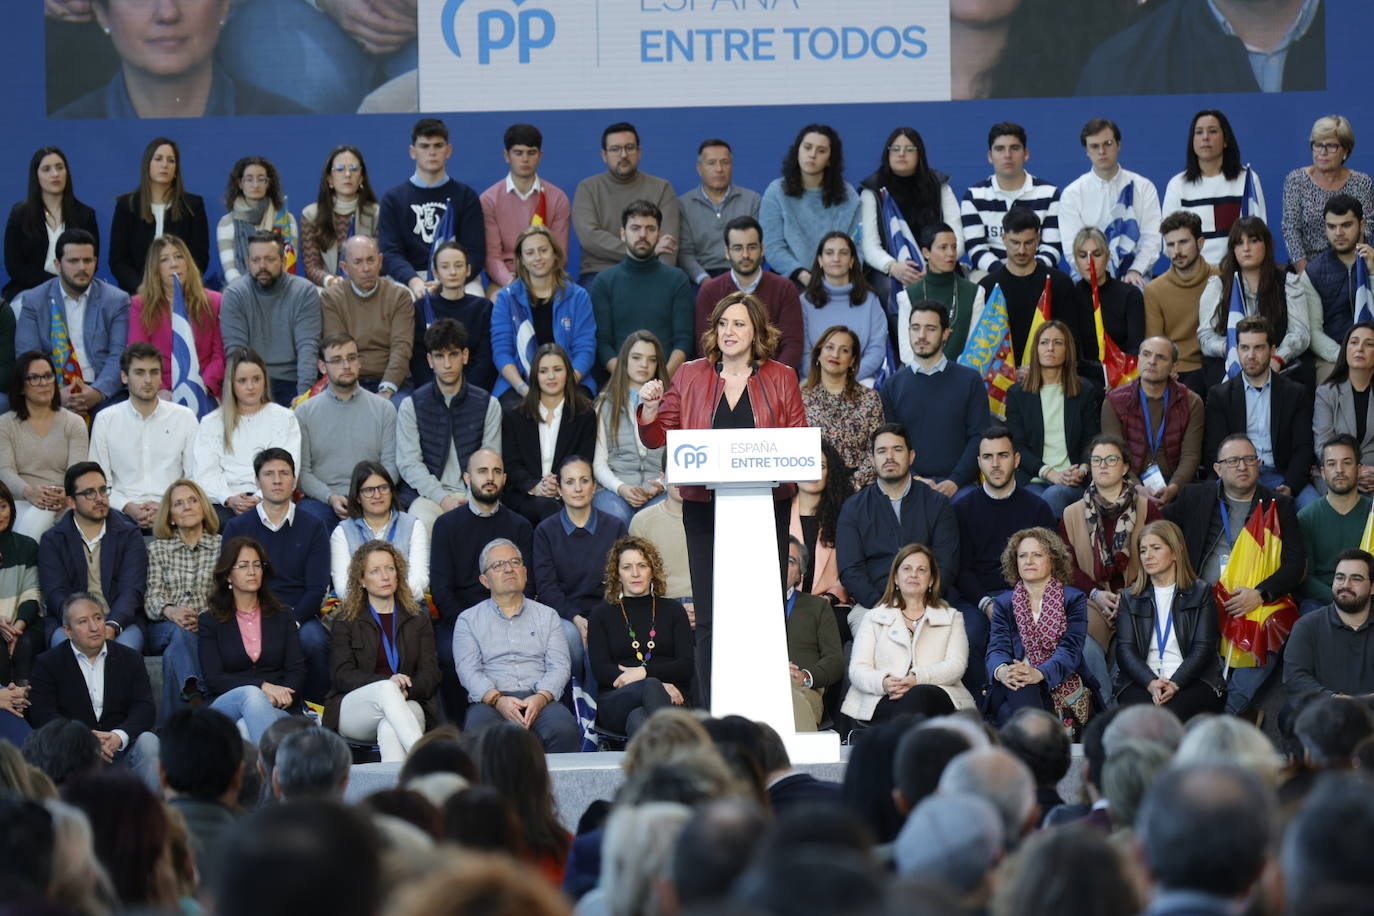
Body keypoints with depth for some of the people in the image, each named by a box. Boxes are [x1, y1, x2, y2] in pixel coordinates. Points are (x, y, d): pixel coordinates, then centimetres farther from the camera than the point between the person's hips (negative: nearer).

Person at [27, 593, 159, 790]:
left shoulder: (130, 658, 13)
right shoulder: (47, 664, 6)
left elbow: (144, 708, 1)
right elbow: (42, 715, -6)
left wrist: (119, 736, -22)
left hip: (120, 747, 2)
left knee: (148, 741, -28)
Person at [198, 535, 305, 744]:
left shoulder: (282, 616, 20)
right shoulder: (210, 622, 13)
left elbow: (297, 670, 10)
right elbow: (213, 679, 0)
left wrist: (280, 697, -14)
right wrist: (262, 687, -14)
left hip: (277, 709, 1)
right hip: (225, 703, -1)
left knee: (246, 728, -36)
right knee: (251, 694, -38)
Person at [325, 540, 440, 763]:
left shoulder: (418, 620, 19)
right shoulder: (344, 622, 14)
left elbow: (430, 675, 9)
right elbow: (342, 676, 0)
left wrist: (407, 690, -17)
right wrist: (387, 683, -19)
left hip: (408, 705, 2)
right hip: (352, 708, -2)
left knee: (390, 730, -37)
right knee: (386, 689, -37)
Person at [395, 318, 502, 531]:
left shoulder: (488, 405, 11)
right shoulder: (411, 406, 8)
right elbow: (408, 464, 0)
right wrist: (442, 498, -14)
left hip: (473, 495, 1)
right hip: (426, 495, -1)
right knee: (424, 522, -35)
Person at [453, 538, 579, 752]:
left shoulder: (547, 616, 22)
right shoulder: (468, 620, 18)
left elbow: (558, 666, 9)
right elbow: (468, 670, 3)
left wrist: (541, 698, -13)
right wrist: (498, 699, -16)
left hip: (539, 698, 1)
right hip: (489, 701, -1)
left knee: (564, 729, -34)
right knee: (481, 733, -38)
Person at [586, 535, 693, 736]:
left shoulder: (673, 611, 21)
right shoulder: (601, 615, 18)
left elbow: (687, 665, 9)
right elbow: (599, 669, 3)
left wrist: (644, 672, -10)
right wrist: (655, 685, -12)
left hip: (671, 697, 2)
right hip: (615, 700, -2)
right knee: (651, 687, -39)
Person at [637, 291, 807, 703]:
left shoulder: (781, 379, 9)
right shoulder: (690, 376, 10)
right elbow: (658, 437, 11)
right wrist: (650, 409, -9)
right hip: (705, 510, 0)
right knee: (710, 619, -1)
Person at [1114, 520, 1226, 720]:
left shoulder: (1201, 593, 12)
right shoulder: (1130, 598, 19)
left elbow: (1203, 648, 1)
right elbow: (1125, 649, 6)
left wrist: (1175, 684, -16)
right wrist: (1151, 683, -15)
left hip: (1191, 680, -2)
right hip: (1140, 683, 2)